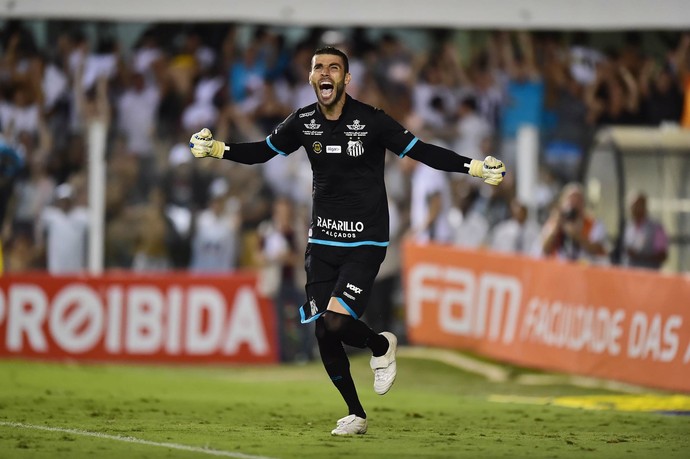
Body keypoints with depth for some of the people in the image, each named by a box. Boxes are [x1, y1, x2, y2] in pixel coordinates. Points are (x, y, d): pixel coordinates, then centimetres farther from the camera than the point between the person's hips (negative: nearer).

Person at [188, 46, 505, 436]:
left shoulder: (371, 121, -11)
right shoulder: (303, 122, 2)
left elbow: (422, 151, -8)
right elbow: (262, 152, 14)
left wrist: (474, 167, -18)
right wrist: (216, 149, 0)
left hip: (365, 243, -5)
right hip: (322, 242, 5)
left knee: (337, 322, -20)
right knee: (324, 335, 2)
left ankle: (382, 346, 14)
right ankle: (356, 415, 19)